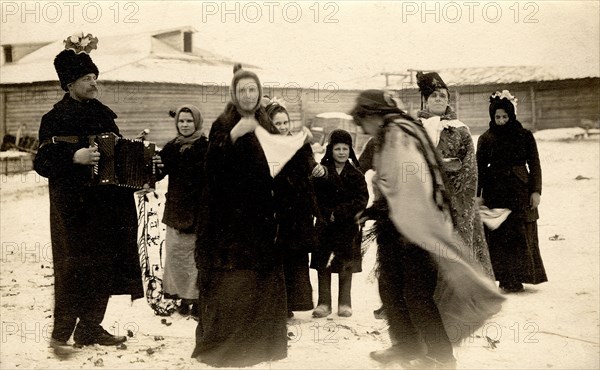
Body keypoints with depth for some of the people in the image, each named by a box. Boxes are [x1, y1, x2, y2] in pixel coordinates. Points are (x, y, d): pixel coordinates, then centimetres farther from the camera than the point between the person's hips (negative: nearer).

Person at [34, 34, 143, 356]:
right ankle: (60, 335, 5)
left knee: (104, 266, 9)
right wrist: (74, 157, -26)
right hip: (75, 207, -7)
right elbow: (42, 162, -12)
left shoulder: (102, 113, 15)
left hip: (107, 205, 7)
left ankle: (90, 329, 21)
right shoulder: (56, 118, -6)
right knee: (75, 268, -7)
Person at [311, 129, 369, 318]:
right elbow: (315, 198, -3)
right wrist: (327, 214, -16)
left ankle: (344, 303, 14)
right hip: (325, 226, 0)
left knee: (346, 267, 5)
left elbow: (362, 200, -5)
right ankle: (324, 303, 9)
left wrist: (339, 213, -14)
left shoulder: (356, 175, 3)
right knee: (323, 266, 1)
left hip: (348, 226, 0)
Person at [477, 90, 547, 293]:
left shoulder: (525, 136, 3)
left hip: (520, 191, 0)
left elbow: (534, 165, 4)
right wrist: (477, 196, 1)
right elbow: (480, 169, 4)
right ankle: (506, 279, 5)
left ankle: (517, 277, 9)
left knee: (522, 234, 0)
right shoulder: (486, 139, 3)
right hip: (495, 191, 0)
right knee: (498, 235, -1)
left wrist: (536, 191, -4)